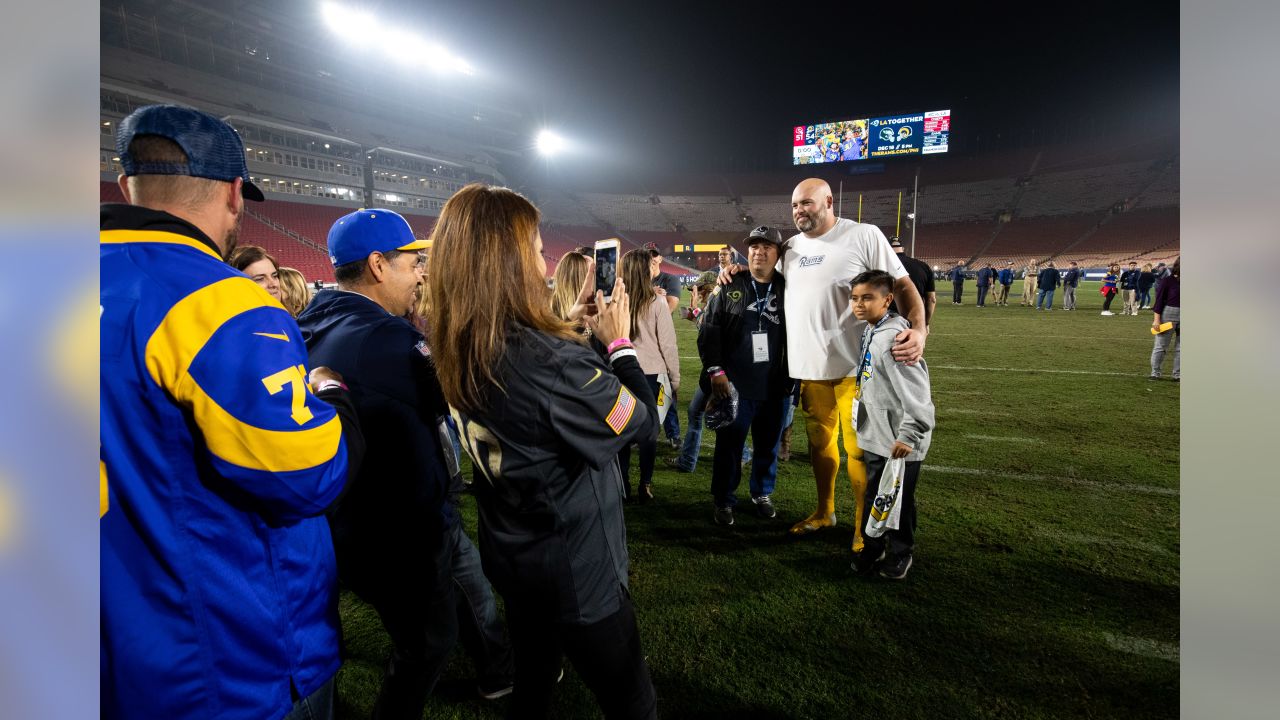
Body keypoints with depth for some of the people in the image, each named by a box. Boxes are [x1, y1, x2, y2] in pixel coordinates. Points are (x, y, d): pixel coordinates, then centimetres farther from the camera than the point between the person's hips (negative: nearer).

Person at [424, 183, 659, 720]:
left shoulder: (459, 355, -6)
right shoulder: (547, 359, -32)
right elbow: (644, 424, -18)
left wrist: (589, 338, 2)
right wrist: (619, 342, -7)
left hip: (511, 556, 8)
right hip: (575, 568, -8)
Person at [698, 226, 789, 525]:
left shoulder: (787, 289, 4)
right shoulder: (729, 287, 1)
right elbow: (709, 331, -2)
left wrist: (792, 377, 4)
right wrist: (715, 370, -10)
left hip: (774, 387, 2)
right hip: (734, 385, -2)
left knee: (768, 445, 14)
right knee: (729, 446, 6)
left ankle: (762, 494, 34)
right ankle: (723, 500, 23)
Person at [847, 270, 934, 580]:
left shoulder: (893, 339, -23)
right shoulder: (869, 332, 5)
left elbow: (916, 390, -25)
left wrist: (909, 435, -24)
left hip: (901, 441, -7)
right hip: (876, 437, 8)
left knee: (899, 501, 11)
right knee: (873, 496, 18)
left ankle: (900, 553, 30)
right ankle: (872, 547, 34)